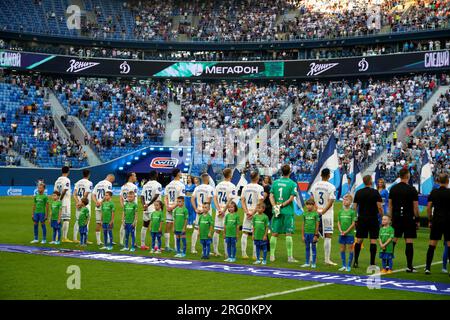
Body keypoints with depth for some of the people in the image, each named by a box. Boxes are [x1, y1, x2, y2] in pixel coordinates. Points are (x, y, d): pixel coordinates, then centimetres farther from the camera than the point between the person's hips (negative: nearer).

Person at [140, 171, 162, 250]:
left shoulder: (145, 185, 13)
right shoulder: (158, 185, -7)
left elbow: (142, 197, 5)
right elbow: (156, 196, -18)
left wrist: (144, 205, -5)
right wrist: (148, 204, -14)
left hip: (146, 209, 6)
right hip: (154, 209, -6)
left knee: (144, 226, 14)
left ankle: (142, 245, 17)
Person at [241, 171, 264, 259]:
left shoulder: (245, 187, 6)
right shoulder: (259, 188, -8)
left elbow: (242, 200, 3)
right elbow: (260, 202, -13)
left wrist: (246, 212, -2)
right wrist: (253, 213, -10)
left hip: (247, 213, 4)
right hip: (256, 213, -4)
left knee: (245, 233, 8)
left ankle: (244, 254, 9)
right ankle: (255, 255, -1)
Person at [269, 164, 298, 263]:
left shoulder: (275, 182, 6)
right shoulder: (292, 184, -5)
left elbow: (271, 196, 0)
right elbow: (291, 198, -11)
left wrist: (275, 206, -7)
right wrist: (282, 205, -8)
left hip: (277, 211, 3)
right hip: (288, 212, -3)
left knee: (274, 233, 8)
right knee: (288, 234, 0)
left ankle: (272, 255, 11)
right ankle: (290, 257, -1)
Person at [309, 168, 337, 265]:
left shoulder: (314, 185, 4)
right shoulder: (331, 187, -8)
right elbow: (331, 202, -15)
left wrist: (317, 210, -4)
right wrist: (323, 211, -13)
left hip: (316, 214, 4)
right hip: (327, 215, -4)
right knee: (328, 236, 0)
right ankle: (327, 259, -2)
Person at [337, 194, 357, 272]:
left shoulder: (352, 212, -7)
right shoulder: (340, 211, 7)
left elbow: (353, 224, -9)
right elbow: (338, 222, 9)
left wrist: (346, 231, -14)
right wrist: (340, 230, -7)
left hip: (349, 234, -5)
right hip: (341, 234, 5)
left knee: (350, 249, 1)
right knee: (342, 249, 9)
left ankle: (349, 266, 8)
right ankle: (344, 265, 19)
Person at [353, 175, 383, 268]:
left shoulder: (358, 192, 4)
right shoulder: (375, 192, -7)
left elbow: (354, 207, 6)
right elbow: (379, 207, -11)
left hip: (361, 219, 3)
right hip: (373, 219, -3)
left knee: (359, 240, 9)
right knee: (373, 240, 0)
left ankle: (355, 261, 6)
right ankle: (372, 263, -2)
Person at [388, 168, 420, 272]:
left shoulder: (393, 189, 5)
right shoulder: (412, 189, -7)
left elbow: (390, 205, 9)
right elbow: (415, 206, -6)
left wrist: (391, 218, 15)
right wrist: (417, 219, 1)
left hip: (396, 218, 4)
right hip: (409, 219, -4)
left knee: (393, 241, 8)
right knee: (409, 242, -2)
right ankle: (409, 266, -2)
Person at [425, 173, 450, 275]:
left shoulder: (433, 192, 2)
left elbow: (428, 208, 2)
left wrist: (430, 220, 11)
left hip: (436, 221, 3)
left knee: (432, 245, 6)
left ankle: (428, 268, 5)